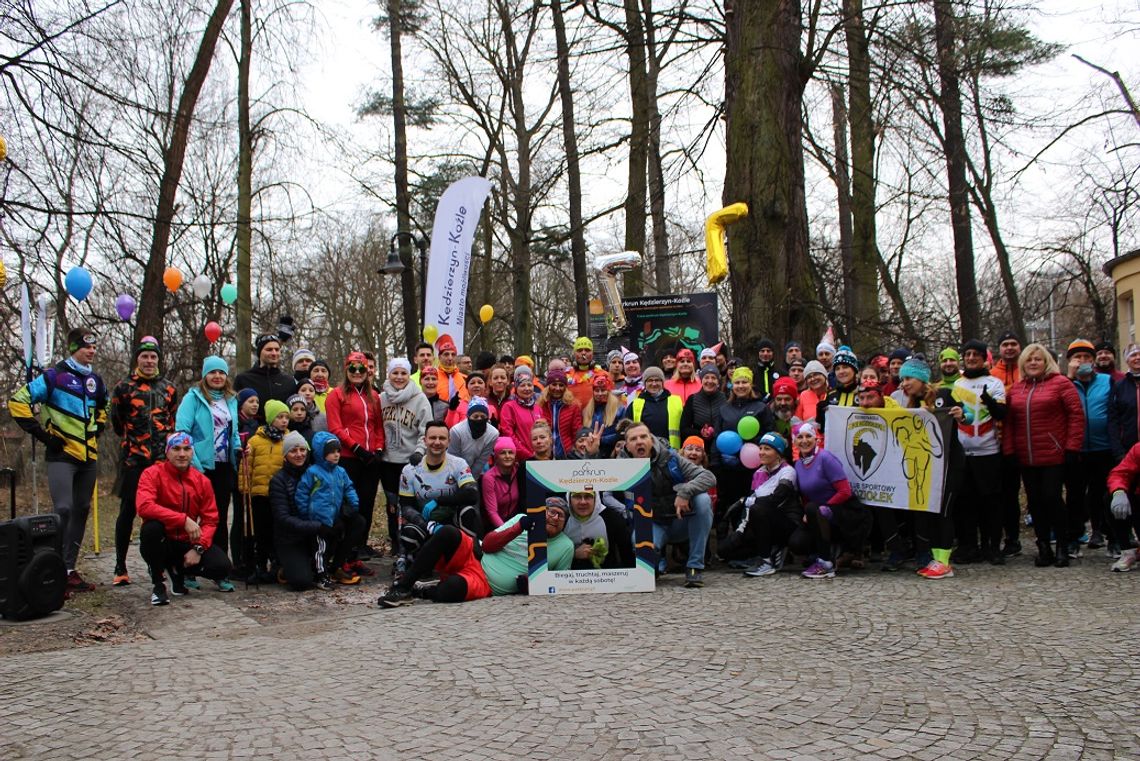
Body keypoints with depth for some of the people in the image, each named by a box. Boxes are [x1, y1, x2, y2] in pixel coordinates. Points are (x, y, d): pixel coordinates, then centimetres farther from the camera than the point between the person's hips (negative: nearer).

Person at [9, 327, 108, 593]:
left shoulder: (95, 380, 12)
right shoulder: (55, 376, -7)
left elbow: (103, 407, 33)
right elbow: (18, 402, -11)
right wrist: (42, 434, -11)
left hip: (88, 457, 7)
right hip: (62, 456, -7)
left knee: (81, 511, 9)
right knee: (63, 510, -16)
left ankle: (69, 569, 17)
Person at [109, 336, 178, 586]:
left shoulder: (169, 389, 13)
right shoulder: (123, 388, 5)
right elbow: (117, 424, 13)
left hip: (162, 459, 3)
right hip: (133, 459, -3)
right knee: (128, 511, -2)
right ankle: (120, 568, 5)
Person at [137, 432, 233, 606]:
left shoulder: (202, 481, 1)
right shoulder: (152, 474, -11)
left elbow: (210, 520, 1)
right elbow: (144, 507, -29)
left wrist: (198, 548, -15)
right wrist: (184, 520, -33)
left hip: (187, 544, 3)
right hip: (162, 544, -3)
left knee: (223, 567, -19)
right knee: (151, 527, -37)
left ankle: (178, 569, 13)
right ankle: (158, 585, -15)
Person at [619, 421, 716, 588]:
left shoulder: (670, 458, -7)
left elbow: (709, 477, -14)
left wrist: (685, 492, -30)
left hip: (680, 521, 1)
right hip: (653, 525, -1)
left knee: (702, 499, -28)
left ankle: (695, 567, -19)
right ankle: (658, 564, 7)